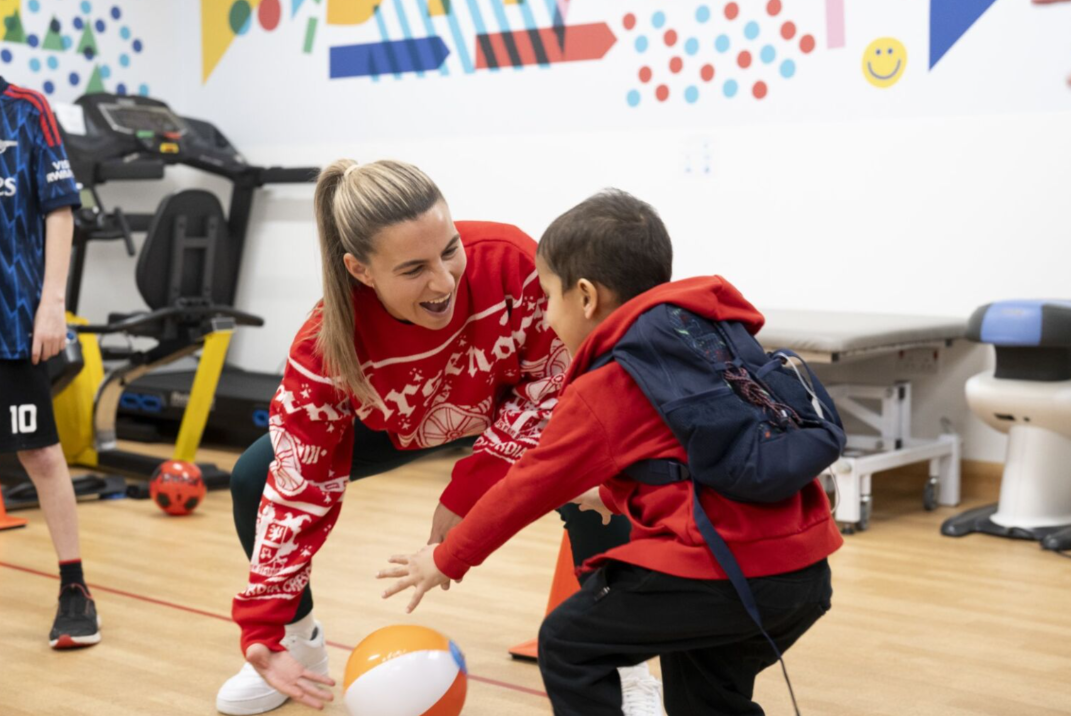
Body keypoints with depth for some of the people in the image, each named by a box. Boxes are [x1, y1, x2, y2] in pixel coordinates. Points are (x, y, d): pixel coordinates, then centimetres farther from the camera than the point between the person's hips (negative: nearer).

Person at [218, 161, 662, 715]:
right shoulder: (324, 350, -36)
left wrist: (473, 489, -28)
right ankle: (298, 640, 17)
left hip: (512, 416, -1)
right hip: (397, 425, 2)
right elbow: (298, 485, -29)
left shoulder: (510, 260, -41)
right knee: (253, 480, -11)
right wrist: (263, 630, -33)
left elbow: (556, 383, -24)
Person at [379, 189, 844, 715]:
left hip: (720, 568, -8)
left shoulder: (601, 390, -5)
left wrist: (447, 561, 16)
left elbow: (529, 486, 3)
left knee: (567, 644, 9)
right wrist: (615, 494, 48)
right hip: (808, 567, 8)